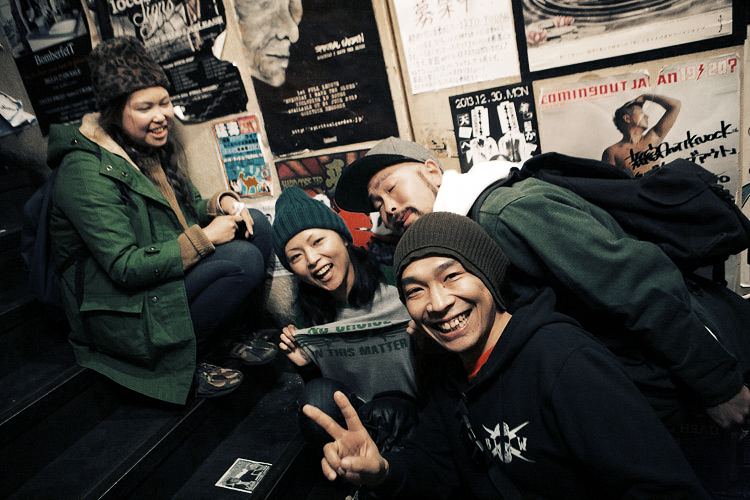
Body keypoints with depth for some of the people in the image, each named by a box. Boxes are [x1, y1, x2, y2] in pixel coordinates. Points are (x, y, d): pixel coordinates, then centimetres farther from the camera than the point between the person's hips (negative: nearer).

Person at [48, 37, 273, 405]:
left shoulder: (151, 146, 6)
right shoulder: (87, 173, -22)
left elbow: (187, 207, 14)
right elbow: (124, 267, -26)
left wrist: (223, 203, -8)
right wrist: (204, 237, -24)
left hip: (167, 275, 9)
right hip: (121, 310, -9)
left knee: (256, 226, -6)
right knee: (243, 260, -25)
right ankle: (184, 361, -7)